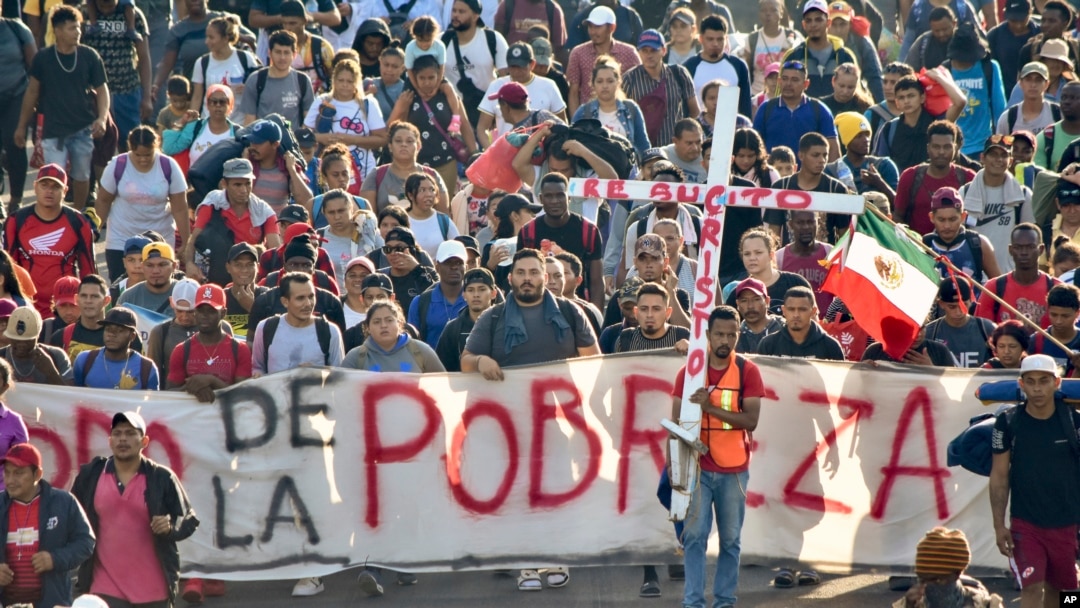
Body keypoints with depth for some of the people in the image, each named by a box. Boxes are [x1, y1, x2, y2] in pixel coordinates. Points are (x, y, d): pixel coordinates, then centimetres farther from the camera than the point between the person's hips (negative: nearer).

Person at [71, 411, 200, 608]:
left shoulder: (162, 478, -1)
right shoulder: (90, 475, 3)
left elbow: (189, 520, 3)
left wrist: (171, 527, -17)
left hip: (153, 589, 0)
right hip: (106, 590, 0)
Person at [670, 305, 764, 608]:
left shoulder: (748, 371, -2)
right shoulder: (689, 370, 1)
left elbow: (751, 420, -10)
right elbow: (677, 419, -1)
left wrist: (711, 408, -21)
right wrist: (672, 460, -12)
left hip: (734, 469, 0)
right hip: (697, 467, 0)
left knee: (730, 539, 6)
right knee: (695, 535, -6)